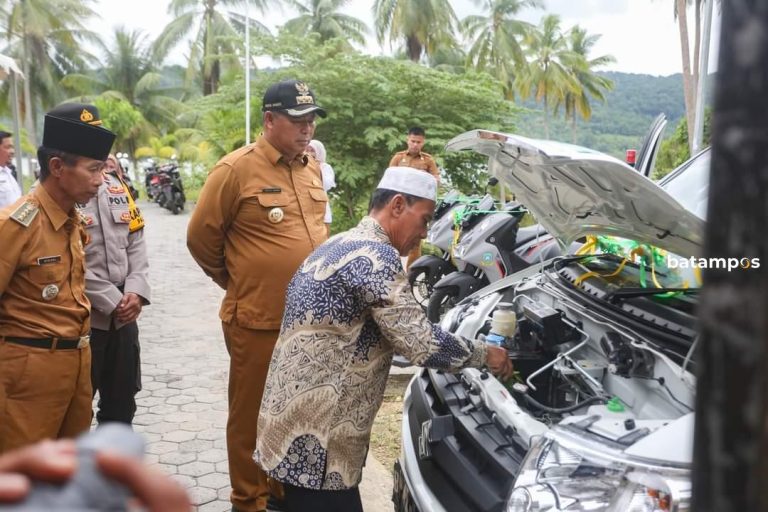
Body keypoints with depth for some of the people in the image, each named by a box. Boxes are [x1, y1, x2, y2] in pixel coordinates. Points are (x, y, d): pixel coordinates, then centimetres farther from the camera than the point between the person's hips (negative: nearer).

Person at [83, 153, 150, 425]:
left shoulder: (116, 185, 8)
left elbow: (136, 242, 7)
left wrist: (136, 291, -6)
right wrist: (111, 300, -14)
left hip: (124, 311, 6)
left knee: (122, 396, 18)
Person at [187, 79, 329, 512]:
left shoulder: (313, 169, 8)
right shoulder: (236, 169, -12)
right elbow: (201, 237, -5)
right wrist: (238, 283, 6)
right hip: (258, 320, -6)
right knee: (253, 415, 9)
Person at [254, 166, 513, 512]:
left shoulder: (339, 246, 14)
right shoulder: (375, 256, -18)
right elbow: (423, 344, -21)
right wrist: (485, 355, -5)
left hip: (297, 419, 10)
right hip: (312, 437, -10)